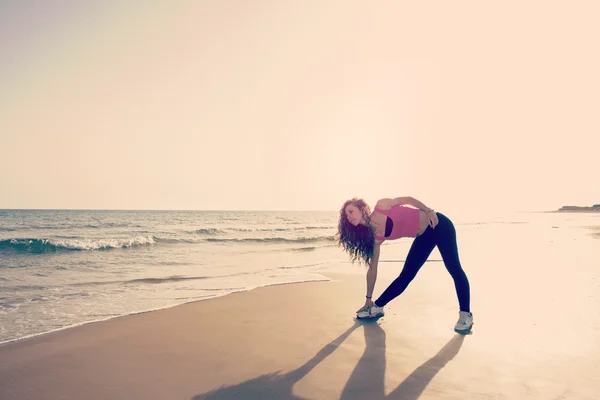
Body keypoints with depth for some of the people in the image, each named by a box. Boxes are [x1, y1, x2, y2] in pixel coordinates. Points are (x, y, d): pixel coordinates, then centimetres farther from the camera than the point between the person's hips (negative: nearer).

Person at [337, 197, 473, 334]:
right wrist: (369, 299, 4)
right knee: (406, 275, 3)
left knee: (454, 268, -12)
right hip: (423, 237, 5)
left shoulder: (381, 206, -20)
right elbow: (372, 268, 0)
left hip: (438, 224, -5)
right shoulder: (375, 237, -5)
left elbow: (408, 199, -6)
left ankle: (465, 315, -5)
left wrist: (429, 211, -18)